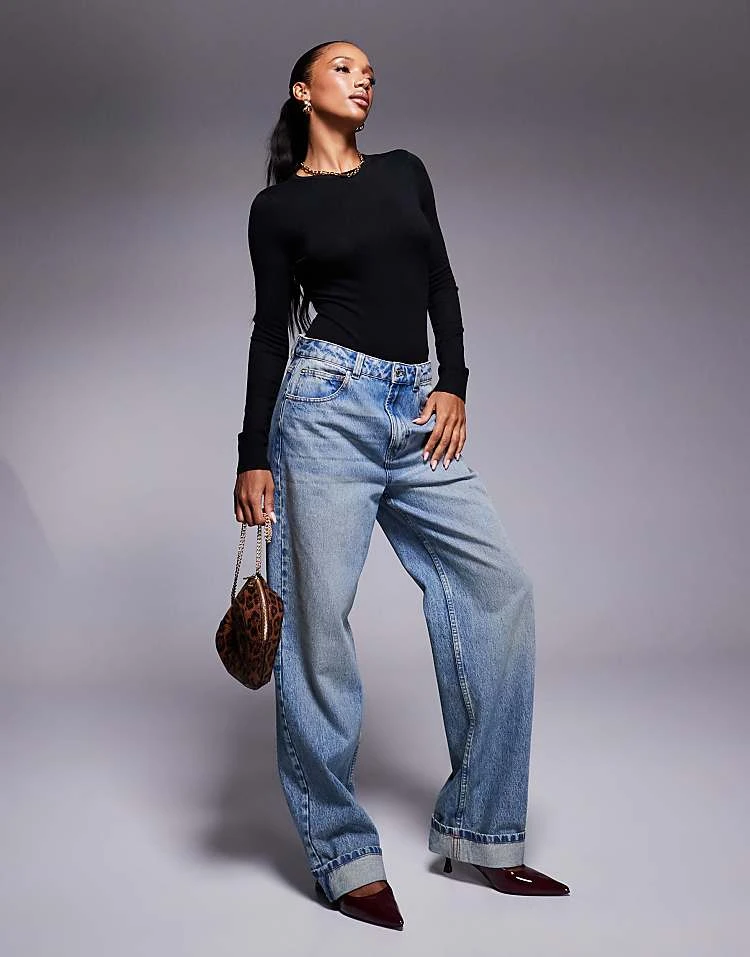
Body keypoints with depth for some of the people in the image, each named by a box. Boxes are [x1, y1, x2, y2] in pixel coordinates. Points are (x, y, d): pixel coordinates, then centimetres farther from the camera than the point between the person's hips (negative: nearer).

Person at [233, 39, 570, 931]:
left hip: (416, 411, 5)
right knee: (316, 619, -6)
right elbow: (271, 334, 4)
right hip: (327, 404, -4)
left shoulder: (405, 172, 19)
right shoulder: (278, 206, 7)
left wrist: (453, 384, 2)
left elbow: (440, 285, 16)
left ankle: (479, 827, 8)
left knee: (498, 583, -3)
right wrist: (252, 458, -2)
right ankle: (343, 854, 7)